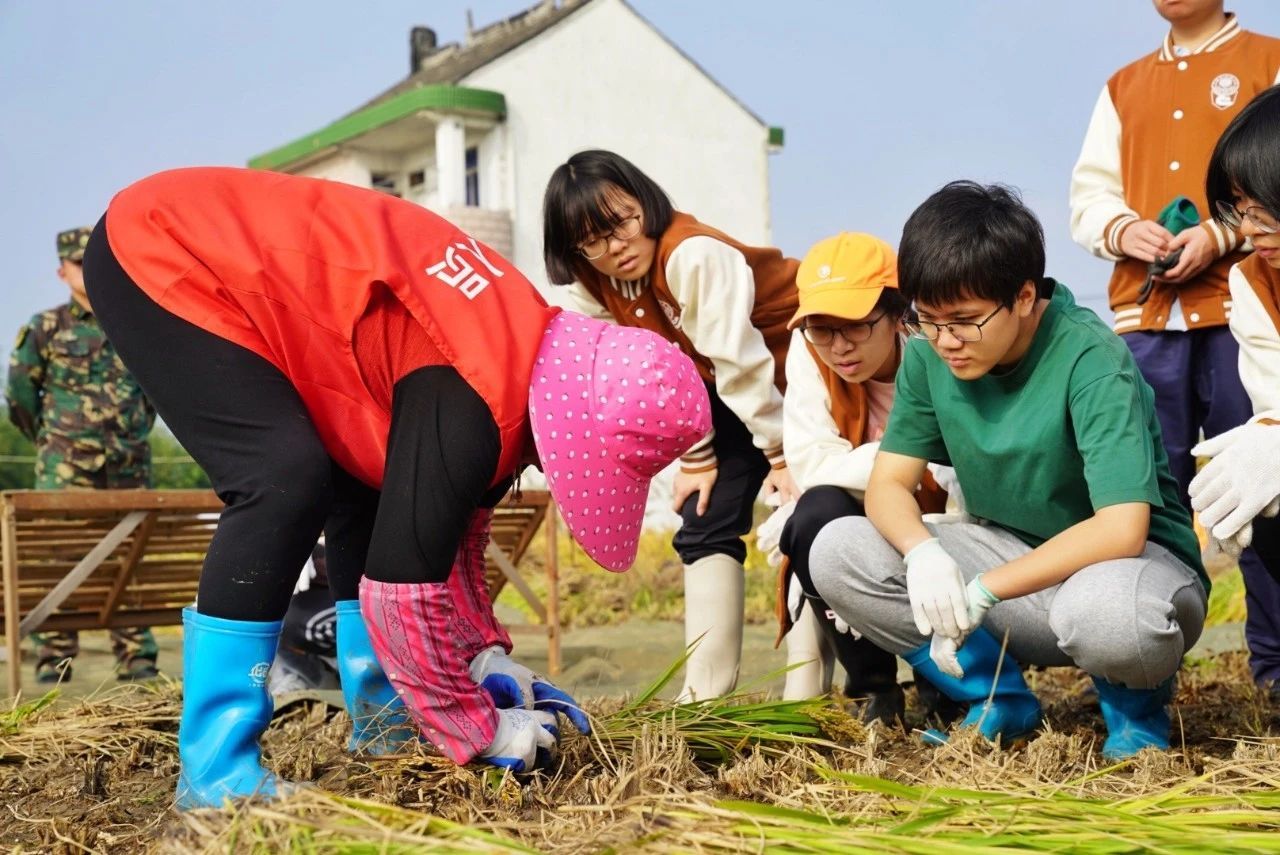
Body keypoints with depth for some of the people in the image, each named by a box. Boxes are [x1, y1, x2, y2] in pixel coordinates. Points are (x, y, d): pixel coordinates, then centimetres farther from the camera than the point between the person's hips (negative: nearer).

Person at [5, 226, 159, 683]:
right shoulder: (44, 329, 3)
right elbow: (21, 395, 8)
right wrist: (52, 441, 10)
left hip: (130, 467, 3)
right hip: (65, 471, -2)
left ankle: (137, 660, 9)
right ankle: (54, 661, 0)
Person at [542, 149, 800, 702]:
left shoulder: (695, 256, -32)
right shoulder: (591, 291, -8)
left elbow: (742, 361, -28)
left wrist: (783, 454, -22)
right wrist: (696, 459, -3)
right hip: (729, 401, 8)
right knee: (704, 528, 3)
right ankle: (705, 696, 5)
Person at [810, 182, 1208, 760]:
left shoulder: (1089, 358, -23)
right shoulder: (929, 354, -7)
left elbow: (1121, 530, -31)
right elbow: (888, 484, -5)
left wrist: (982, 591, -31)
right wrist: (923, 551, -28)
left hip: (1125, 561, -5)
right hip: (1011, 555, 5)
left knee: (1104, 611, -42)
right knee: (837, 552, -14)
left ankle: (1137, 705, -2)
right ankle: (1002, 702, 0)